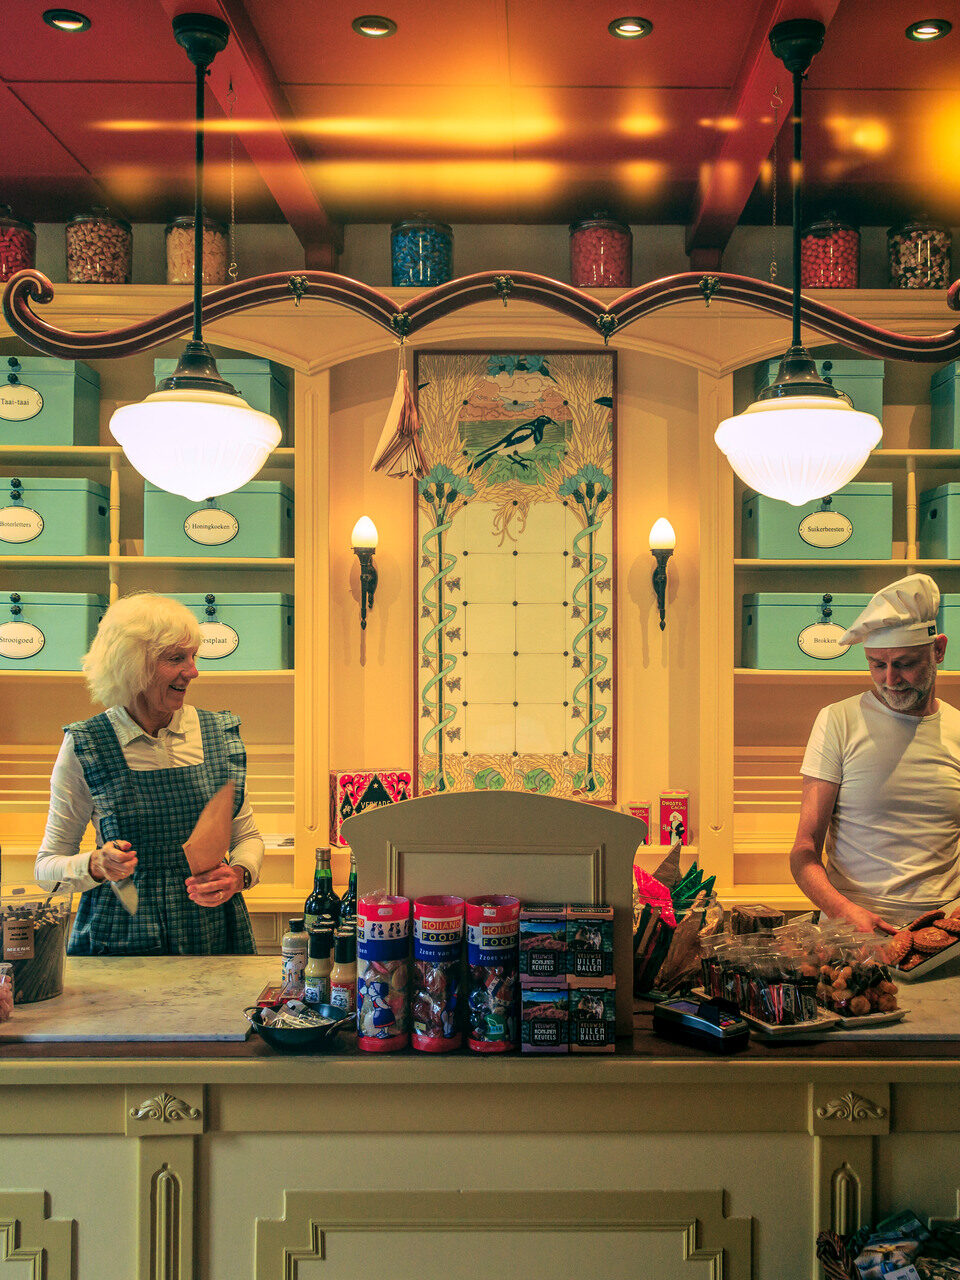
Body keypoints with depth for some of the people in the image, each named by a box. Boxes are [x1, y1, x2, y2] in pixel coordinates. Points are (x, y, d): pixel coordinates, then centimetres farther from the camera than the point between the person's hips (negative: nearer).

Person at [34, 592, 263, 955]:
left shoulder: (219, 733, 4)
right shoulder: (85, 747, -4)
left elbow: (247, 836, 13)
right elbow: (47, 866, 1)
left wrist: (238, 874, -8)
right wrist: (96, 866, -19)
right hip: (121, 938, -2)